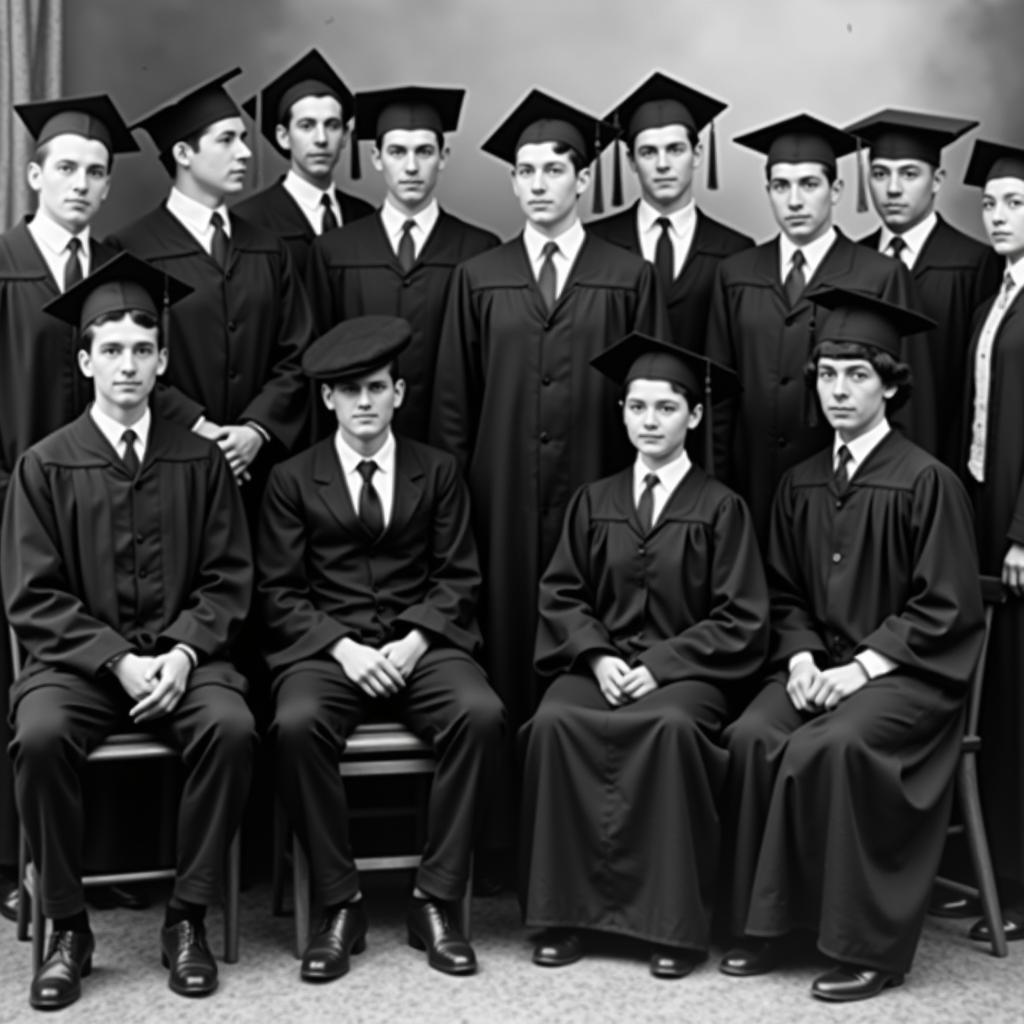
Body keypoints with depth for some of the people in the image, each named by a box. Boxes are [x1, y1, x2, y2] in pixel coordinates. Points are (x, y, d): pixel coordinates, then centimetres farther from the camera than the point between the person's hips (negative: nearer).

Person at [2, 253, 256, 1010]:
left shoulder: (200, 461, 8)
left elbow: (228, 578, 6)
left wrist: (184, 652, -12)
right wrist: (117, 660, -13)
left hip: (183, 654, 1)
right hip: (77, 658, -1)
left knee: (232, 728, -28)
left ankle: (188, 917, -11)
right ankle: (67, 928, -11)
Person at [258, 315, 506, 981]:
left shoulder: (438, 472, 13)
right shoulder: (293, 480, 10)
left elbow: (458, 577, 8)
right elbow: (280, 592, 4)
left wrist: (416, 640, -11)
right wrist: (342, 647, -13)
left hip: (422, 644, 1)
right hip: (325, 646, -1)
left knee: (482, 715, -30)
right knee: (296, 724, -33)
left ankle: (437, 901, -17)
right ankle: (340, 906, -17)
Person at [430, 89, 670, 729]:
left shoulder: (629, 279, 5)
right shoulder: (478, 279, 9)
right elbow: (453, 400, 9)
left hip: (597, 494, -1)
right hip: (502, 500, 1)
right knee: (508, 641, 3)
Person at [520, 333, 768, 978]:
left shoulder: (720, 507, 4)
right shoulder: (593, 502, 14)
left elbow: (741, 619, -1)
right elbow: (561, 594, 10)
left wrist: (661, 665, -12)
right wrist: (597, 657, -9)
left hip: (686, 671, -3)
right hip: (602, 664, 3)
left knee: (670, 726, -36)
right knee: (553, 721, -29)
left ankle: (676, 924, -24)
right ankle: (566, 912, -20)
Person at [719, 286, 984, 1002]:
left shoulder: (927, 482, -7)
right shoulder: (800, 485, 11)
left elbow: (946, 608, -10)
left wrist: (858, 668, -15)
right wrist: (801, 657, -3)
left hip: (907, 672, -5)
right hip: (820, 666, 5)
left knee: (833, 747, -32)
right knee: (752, 737, -23)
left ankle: (869, 946, -16)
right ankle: (766, 925, -10)